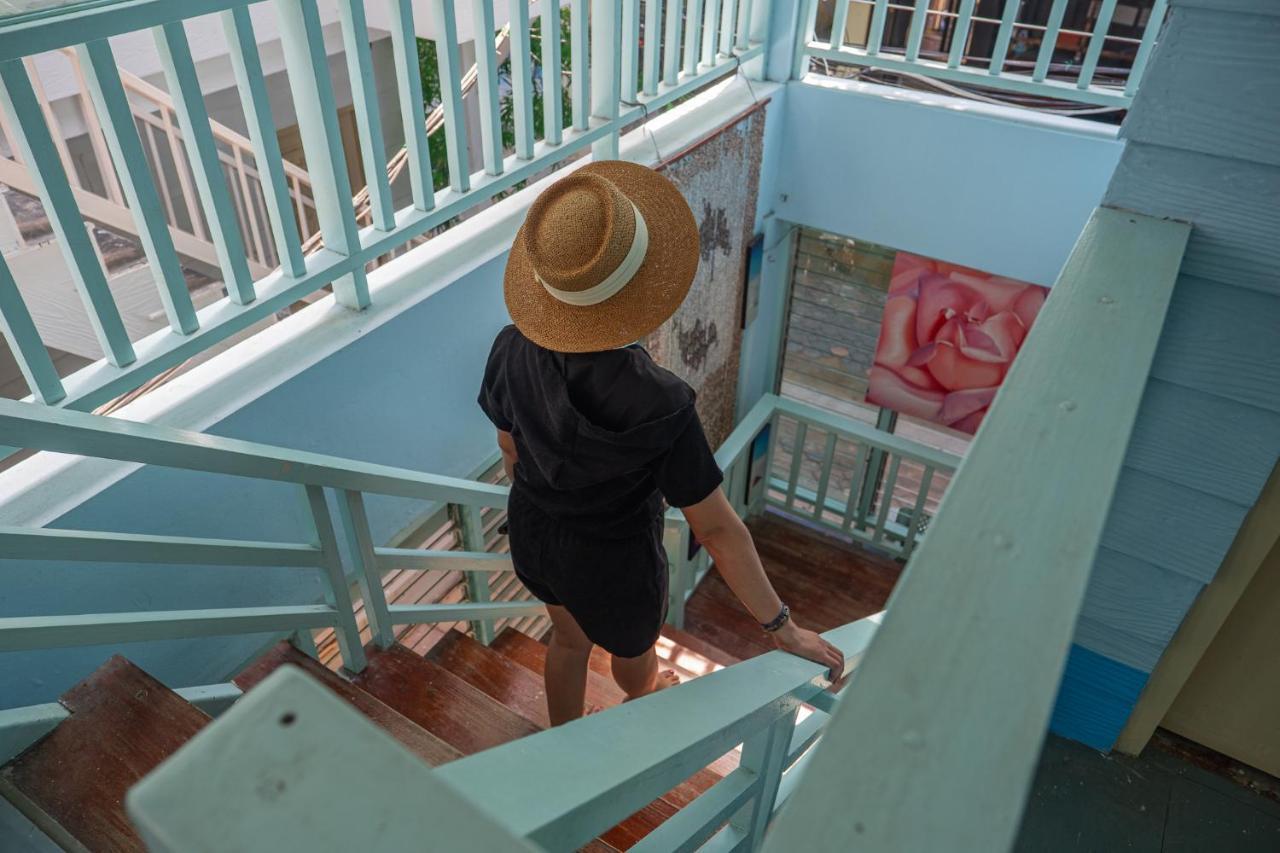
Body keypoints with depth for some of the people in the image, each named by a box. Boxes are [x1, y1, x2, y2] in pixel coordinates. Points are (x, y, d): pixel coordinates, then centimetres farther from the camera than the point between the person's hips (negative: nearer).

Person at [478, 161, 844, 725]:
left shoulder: (512, 349, -21)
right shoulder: (657, 405, -38)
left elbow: (510, 450, -3)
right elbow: (716, 528, -29)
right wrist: (781, 626, -16)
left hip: (531, 536, 5)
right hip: (612, 563, -4)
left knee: (568, 640, 34)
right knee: (634, 660, 30)